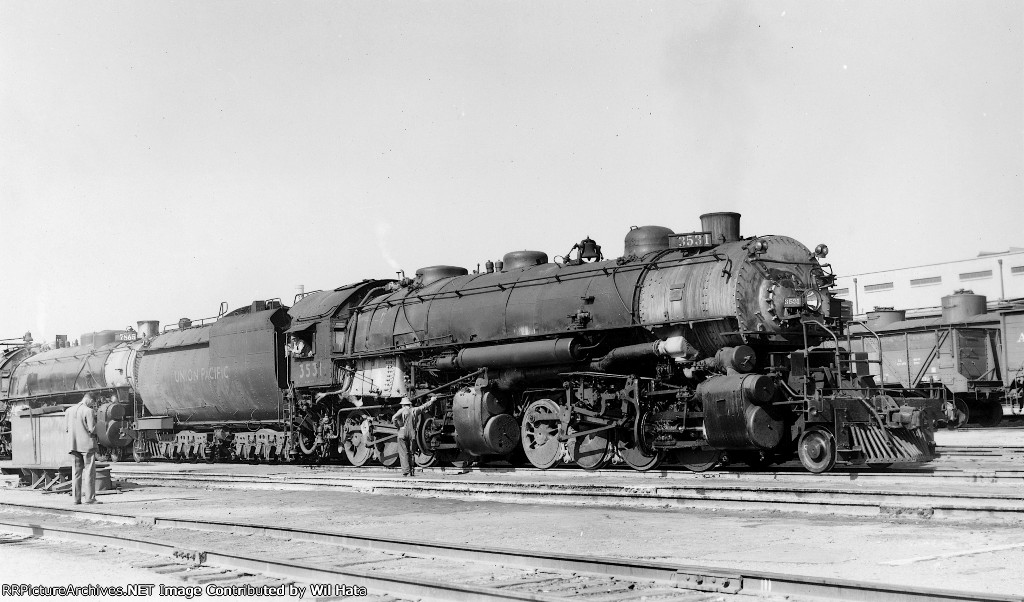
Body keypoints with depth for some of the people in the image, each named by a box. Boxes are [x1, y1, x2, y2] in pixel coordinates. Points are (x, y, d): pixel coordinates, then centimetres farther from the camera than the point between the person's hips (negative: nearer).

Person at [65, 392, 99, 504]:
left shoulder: (69, 410, 7)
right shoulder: (88, 411, -12)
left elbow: (66, 428, 10)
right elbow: (92, 429, -14)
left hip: (73, 444, 6)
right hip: (87, 444, -5)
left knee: (76, 472, 10)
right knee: (89, 472, 1)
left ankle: (76, 498, 10)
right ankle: (90, 498, -1)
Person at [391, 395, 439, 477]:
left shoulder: (402, 410, -1)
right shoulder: (415, 410, 9)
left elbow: (394, 418, -15)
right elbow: (424, 406, 23)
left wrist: (398, 426, -1)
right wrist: (432, 400, 39)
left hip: (403, 434, -3)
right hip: (412, 434, 3)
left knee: (403, 454, -2)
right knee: (411, 453, 14)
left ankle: (406, 472, -12)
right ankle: (412, 471, 13)